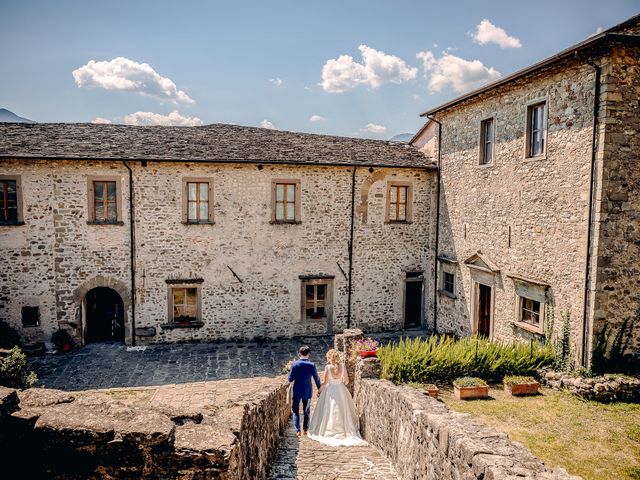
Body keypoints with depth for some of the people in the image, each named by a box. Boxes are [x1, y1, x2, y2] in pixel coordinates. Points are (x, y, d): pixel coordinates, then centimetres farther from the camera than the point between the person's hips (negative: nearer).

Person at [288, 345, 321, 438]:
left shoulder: (295, 364, -11)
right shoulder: (312, 365, -10)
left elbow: (290, 379, -8)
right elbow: (316, 379, -4)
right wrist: (319, 389, 10)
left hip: (297, 391, -1)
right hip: (307, 391, 1)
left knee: (295, 410, 12)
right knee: (306, 411, 17)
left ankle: (297, 430, 3)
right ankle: (305, 430, 22)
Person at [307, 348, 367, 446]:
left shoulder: (328, 367, -13)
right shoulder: (342, 366, -5)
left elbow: (325, 382, -10)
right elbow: (346, 381, 1)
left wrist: (319, 390, 7)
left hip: (330, 391, -3)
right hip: (341, 390, 3)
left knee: (329, 412, 6)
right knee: (342, 411, 13)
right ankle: (346, 430, 15)